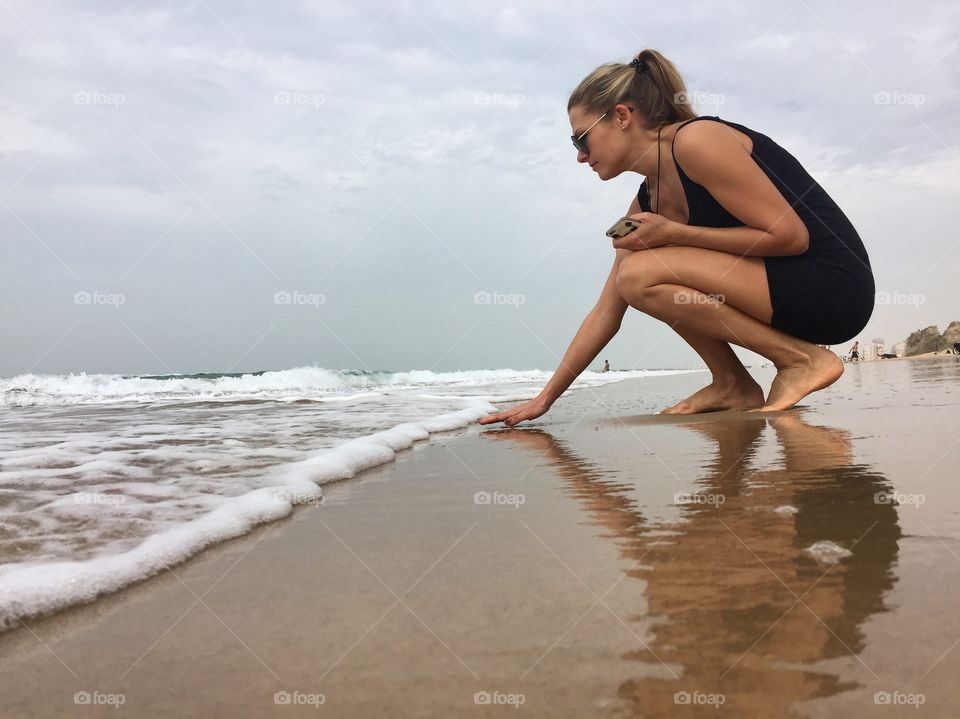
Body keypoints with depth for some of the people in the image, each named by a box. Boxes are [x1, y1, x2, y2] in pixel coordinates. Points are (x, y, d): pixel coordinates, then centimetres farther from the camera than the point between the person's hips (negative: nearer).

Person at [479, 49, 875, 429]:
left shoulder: (696, 141, -16)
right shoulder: (647, 202, 10)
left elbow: (791, 236, -19)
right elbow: (606, 311, 11)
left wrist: (673, 232, -17)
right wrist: (545, 398, 10)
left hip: (833, 284, -9)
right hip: (783, 286, 9)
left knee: (640, 275, -21)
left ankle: (803, 360, -10)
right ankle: (734, 385, 6)